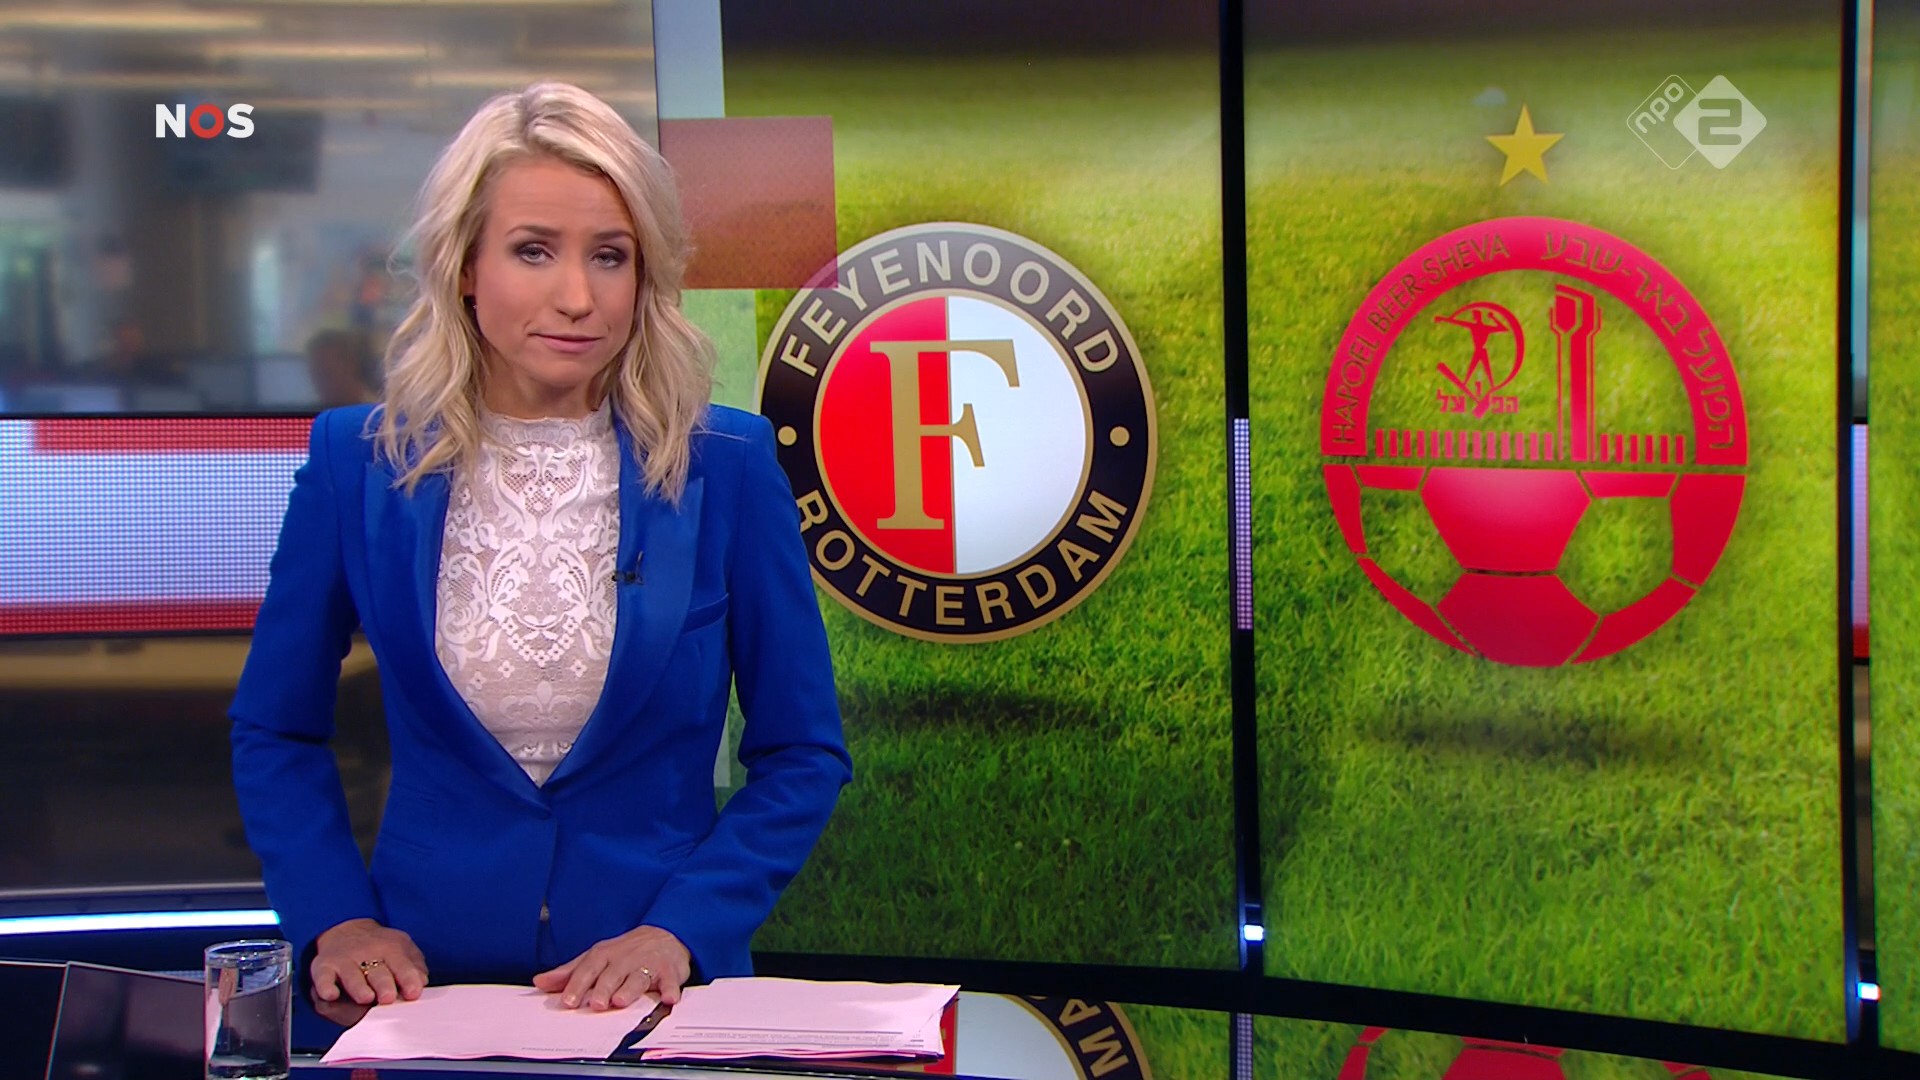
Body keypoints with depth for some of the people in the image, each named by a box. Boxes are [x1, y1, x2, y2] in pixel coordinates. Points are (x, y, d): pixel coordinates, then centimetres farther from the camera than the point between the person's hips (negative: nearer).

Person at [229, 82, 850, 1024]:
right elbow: (274, 734, 12)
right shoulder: (359, 461, 2)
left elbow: (803, 755, 5)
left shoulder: (726, 466, 0)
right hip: (427, 975, 1)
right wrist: (336, 920, -2)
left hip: (659, 990, 0)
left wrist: (679, 930, -8)